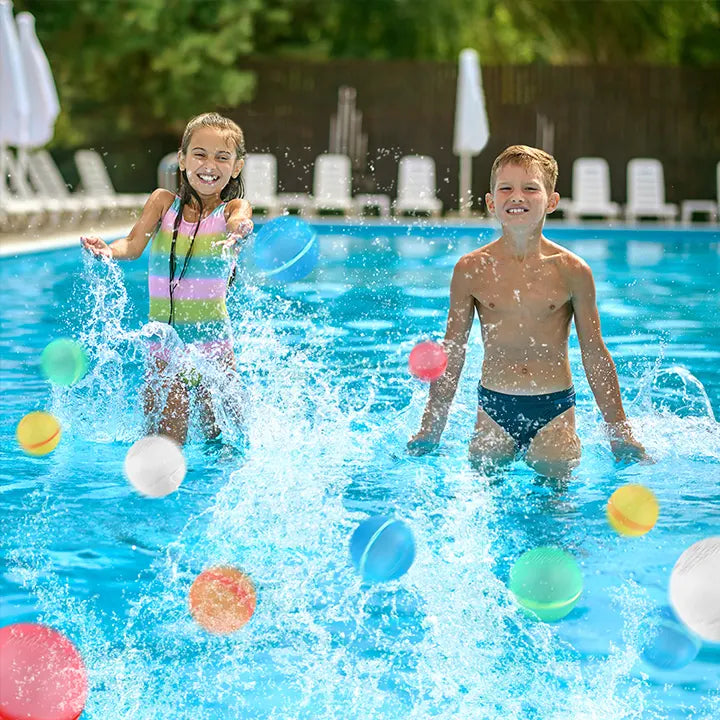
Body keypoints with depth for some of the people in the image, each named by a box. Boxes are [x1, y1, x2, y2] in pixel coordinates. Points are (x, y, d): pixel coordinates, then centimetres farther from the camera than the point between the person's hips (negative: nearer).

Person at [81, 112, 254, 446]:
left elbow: (240, 221, -27)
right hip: (165, 342, 1)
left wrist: (239, 232, -53)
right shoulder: (164, 202, 2)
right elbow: (134, 245, -11)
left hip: (213, 341, -1)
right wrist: (109, 250, -35)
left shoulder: (233, 208, -3)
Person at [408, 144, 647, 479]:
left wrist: (620, 431, 4)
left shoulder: (571, 271, -5)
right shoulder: (472, 270, -3)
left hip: (554, 407, -1)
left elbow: (595, 354, 3)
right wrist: (430, 430, 7)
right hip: (494, 407, 1)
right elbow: (452, 353, 5)